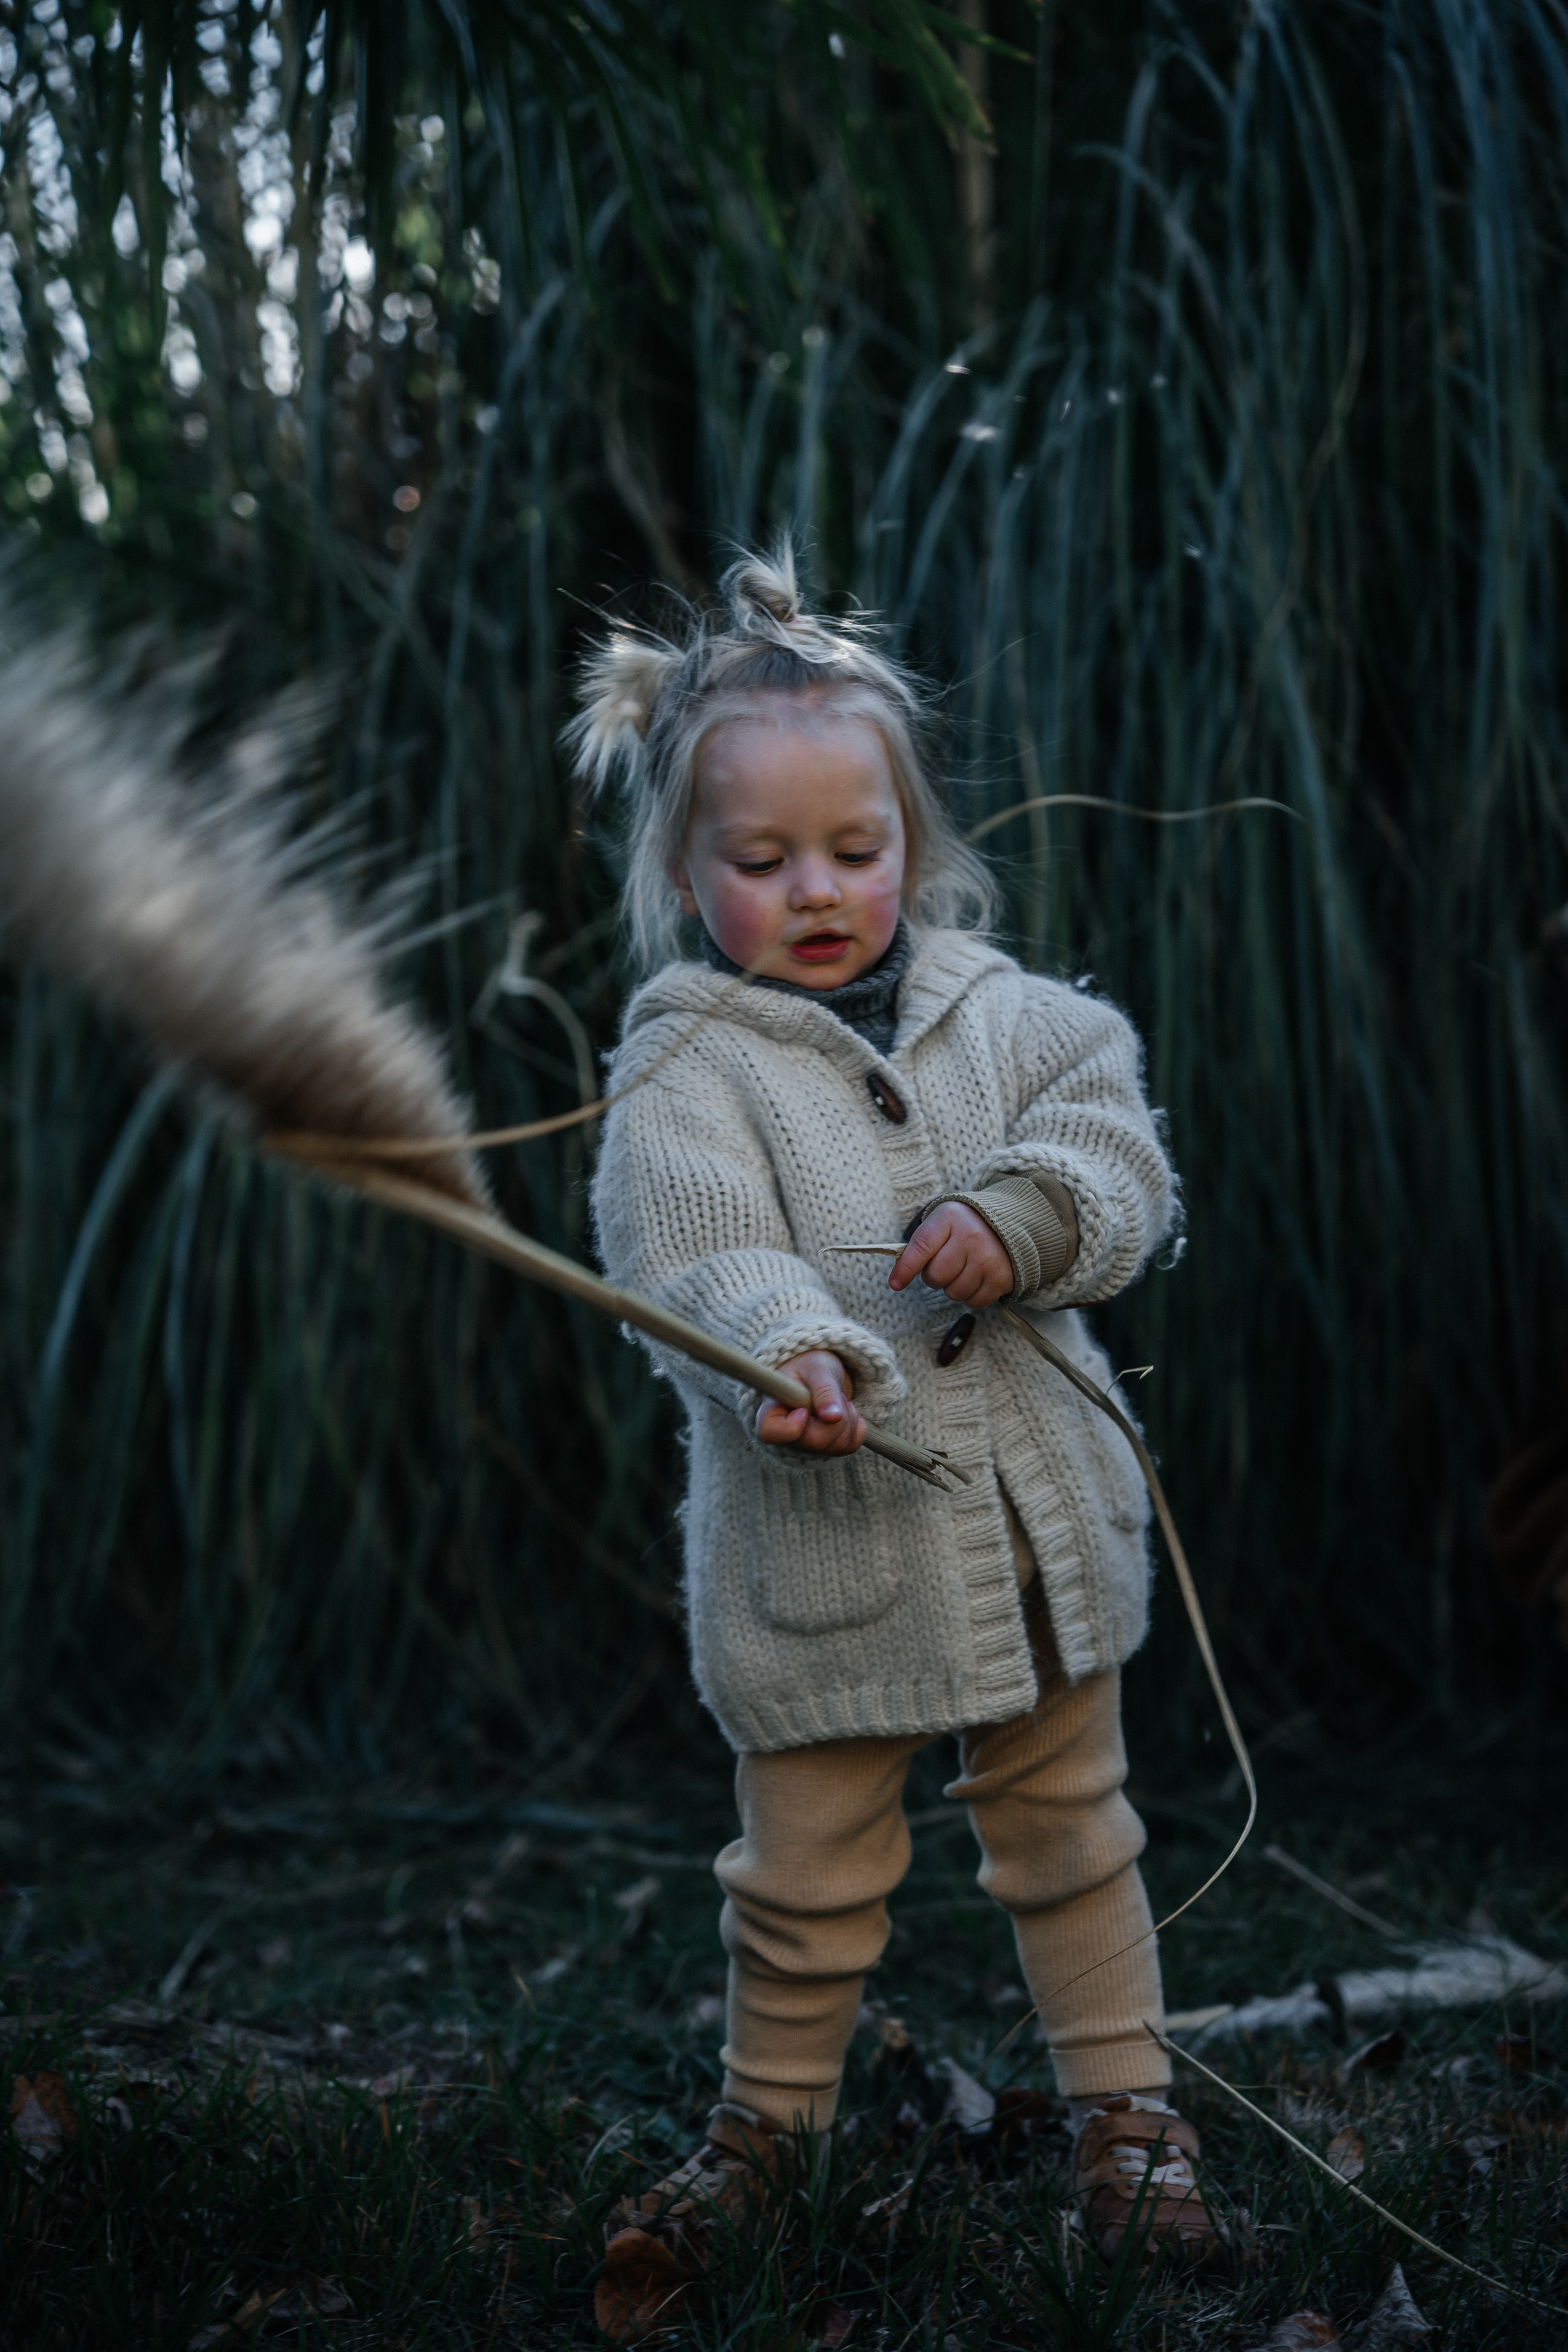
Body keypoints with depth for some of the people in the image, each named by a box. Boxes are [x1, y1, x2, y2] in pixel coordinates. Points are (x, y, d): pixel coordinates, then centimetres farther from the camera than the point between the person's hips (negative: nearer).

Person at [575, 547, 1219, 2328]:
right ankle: (763, 2129, 33)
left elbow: (1121, 1157, 0)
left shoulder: (1004, 1014, 6)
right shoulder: (687, 1071, -8)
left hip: (1034, 1515, 4)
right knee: (810, 1878, 9)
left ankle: (1124, 2105, 34)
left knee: (1068, 1830, 17)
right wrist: (790, 1358, -42)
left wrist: (1022, 1214, -20)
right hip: (818, 1551, -3)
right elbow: (700, 1263, -22)